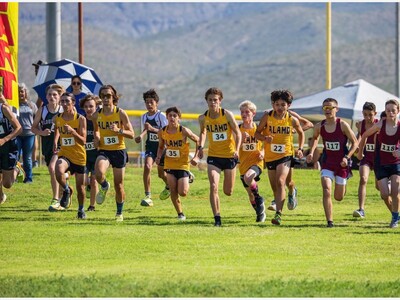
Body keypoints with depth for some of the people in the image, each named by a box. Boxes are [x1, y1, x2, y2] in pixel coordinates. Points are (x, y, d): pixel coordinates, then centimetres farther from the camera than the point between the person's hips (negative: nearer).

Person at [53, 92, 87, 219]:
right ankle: (67, 190, -2)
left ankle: (81, 209, 36)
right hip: (64, 154, 1)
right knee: (59, 172, -33)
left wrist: (72, 131, -30)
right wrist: (55, 142, 5)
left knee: (80, 187, 9)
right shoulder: (57, 118, -1)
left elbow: (83, 141, -15)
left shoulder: (80, 119, -11)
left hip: (79, 156, -1)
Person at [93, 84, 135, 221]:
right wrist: (96, 138, 1)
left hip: (119, 150, -1)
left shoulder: (121, 113, -6)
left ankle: (119, 213, 25)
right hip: (104, 150, 1)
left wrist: (119, 130, -22)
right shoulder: (96, 115, 2)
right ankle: (104, 187, 6)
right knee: (99, 173, -30)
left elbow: (131, 134, -5)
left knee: (119, 185, 4)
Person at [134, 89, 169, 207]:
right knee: (147, 166, -22)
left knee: (161, 173, 9)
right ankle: (148, 196, -23)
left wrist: (152, 129, -30)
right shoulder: (144, 116, 3)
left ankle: (169, 186, 47)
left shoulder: (161, 116, -13)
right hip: (150, 146, 3)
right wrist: (141, 136, 2)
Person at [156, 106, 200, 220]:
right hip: (169, 165, 3)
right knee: (173, 192, -2)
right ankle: (180, 214, 15)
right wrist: (158, 157, -4)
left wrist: (196, 157, -9)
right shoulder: (162, 132, -3)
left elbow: (198, 141, -2)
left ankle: (189, 180, 24)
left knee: (182, 193, -10)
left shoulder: (184, 131, -15)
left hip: (183, 164, -3)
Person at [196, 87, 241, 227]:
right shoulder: (203, 118, -3)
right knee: (213, 187, -17)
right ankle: (217, 218, -10)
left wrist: (237, 150, -21)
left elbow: (238, 132, -7)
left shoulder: (227, 114, -12)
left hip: (229, 156, -2)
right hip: (213, 156, 2)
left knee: (228, 192, 8)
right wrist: (201, 147, 0)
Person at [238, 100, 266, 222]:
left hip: (256, 162, -3)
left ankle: (259, 200, -12)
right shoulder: (238, 129, 0)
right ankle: (260, 213, 34)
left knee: (248, 177, -35)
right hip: (243, 164, 3)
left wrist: (262, 153, -9)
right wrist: (241, 139, -21)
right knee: (250, 193, 10)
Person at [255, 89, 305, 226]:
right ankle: (277, 205, 39)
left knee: (280, 182, -22)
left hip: (286, 155, -3)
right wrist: (265, 138, -19)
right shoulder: (267, 117, -6)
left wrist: (300, 149, 5)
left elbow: (301, 133, 15)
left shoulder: (292, 120, -5)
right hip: (270, 156, 3)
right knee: (274, 186, 14)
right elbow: (257, 133, 2)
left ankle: (278, 214, -30)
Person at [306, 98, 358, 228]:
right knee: (326, 191, -20)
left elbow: (355, 142, -5)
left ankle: (343, 184, 47)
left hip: (342, 163, -2)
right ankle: (329, 221, -16)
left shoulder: (343, 125, -14)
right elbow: (315, 138, 19)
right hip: (327, 162, 2)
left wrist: (347, 157, -17)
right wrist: (311, 152, 4)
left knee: (338, 197, 9)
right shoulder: (319, 126, -4)